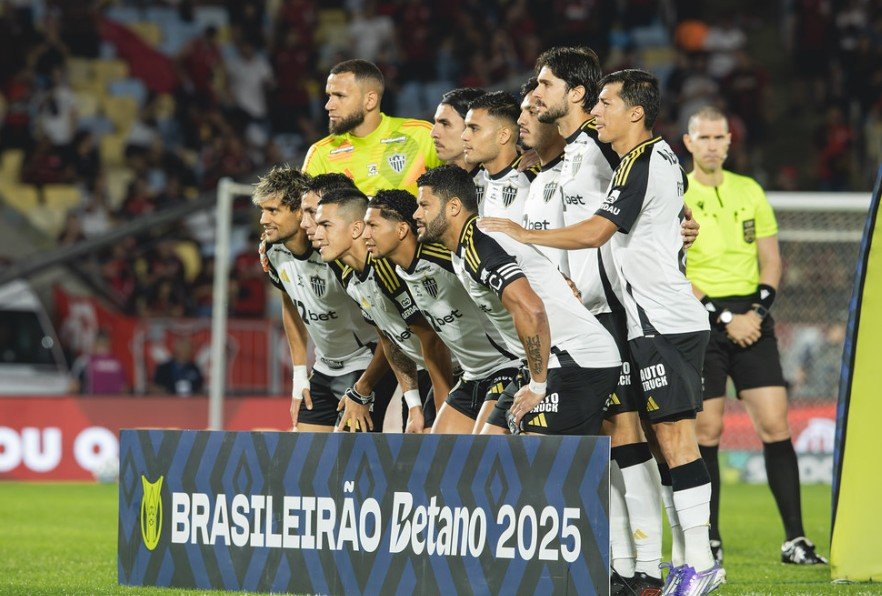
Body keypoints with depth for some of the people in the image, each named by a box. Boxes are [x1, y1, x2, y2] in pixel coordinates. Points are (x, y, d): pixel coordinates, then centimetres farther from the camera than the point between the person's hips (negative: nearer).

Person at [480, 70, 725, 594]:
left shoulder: (641, 164, -14)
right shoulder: (664, 157, 16)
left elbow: (595, 231, -19)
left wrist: (522, 234, -13)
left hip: (663, 323, -10)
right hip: (673, 318, 10)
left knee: (674, 434, -10)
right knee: (670, 437, 8)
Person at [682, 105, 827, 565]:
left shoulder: (750, 192, 11)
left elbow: (771, 259, 12)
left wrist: (757, 311, -4)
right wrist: (724, 318, -12)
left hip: (752, 319, 3)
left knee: (774, 424, -6)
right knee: (707, 430, -2)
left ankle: (795, 539, -6)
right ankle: (709, 541, 7)